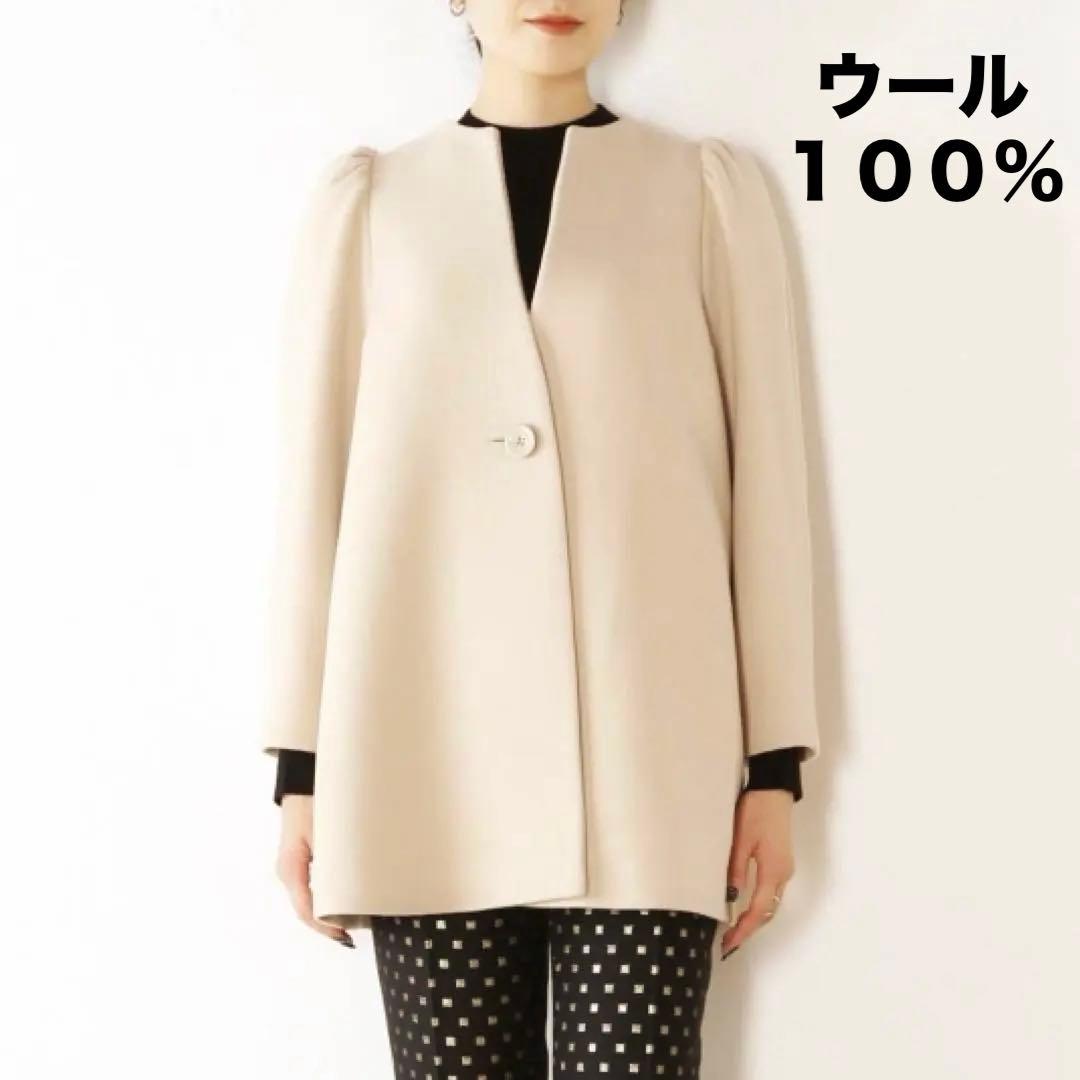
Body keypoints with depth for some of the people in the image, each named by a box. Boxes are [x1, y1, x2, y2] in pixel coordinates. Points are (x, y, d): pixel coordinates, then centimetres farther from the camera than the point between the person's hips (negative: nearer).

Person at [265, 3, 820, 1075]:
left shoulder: (710, 189, 9)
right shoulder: (367, 200, 11)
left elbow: (767, 478, 6)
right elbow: (316, 486, 9)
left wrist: (776, 764, 2)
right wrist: (302, 766, 5)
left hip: (644, 748, 0)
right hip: (428, 750, 1)